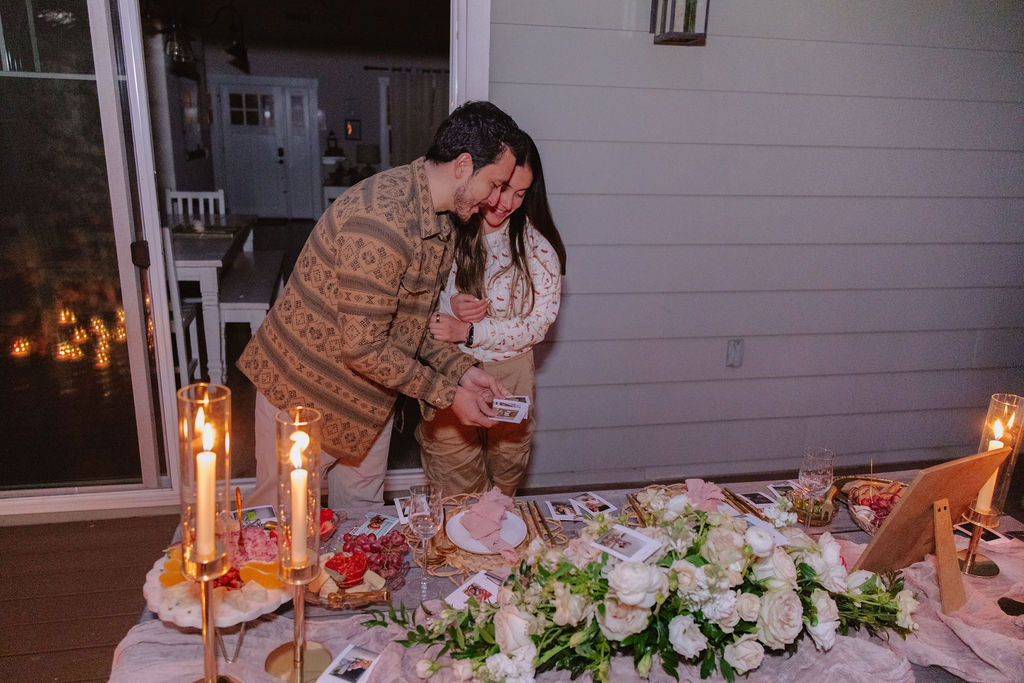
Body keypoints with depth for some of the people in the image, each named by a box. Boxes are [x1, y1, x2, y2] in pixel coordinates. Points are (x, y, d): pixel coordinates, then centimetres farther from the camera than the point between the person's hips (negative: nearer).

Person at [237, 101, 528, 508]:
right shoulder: (381, 222, -31)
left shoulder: (441, 221, 2)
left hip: (369, 395, 8)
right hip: (304, 389, -8)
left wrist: (461, 369, -5)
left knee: (362, 513, 19)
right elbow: (363, 347, -30)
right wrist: (447, 394, -21)